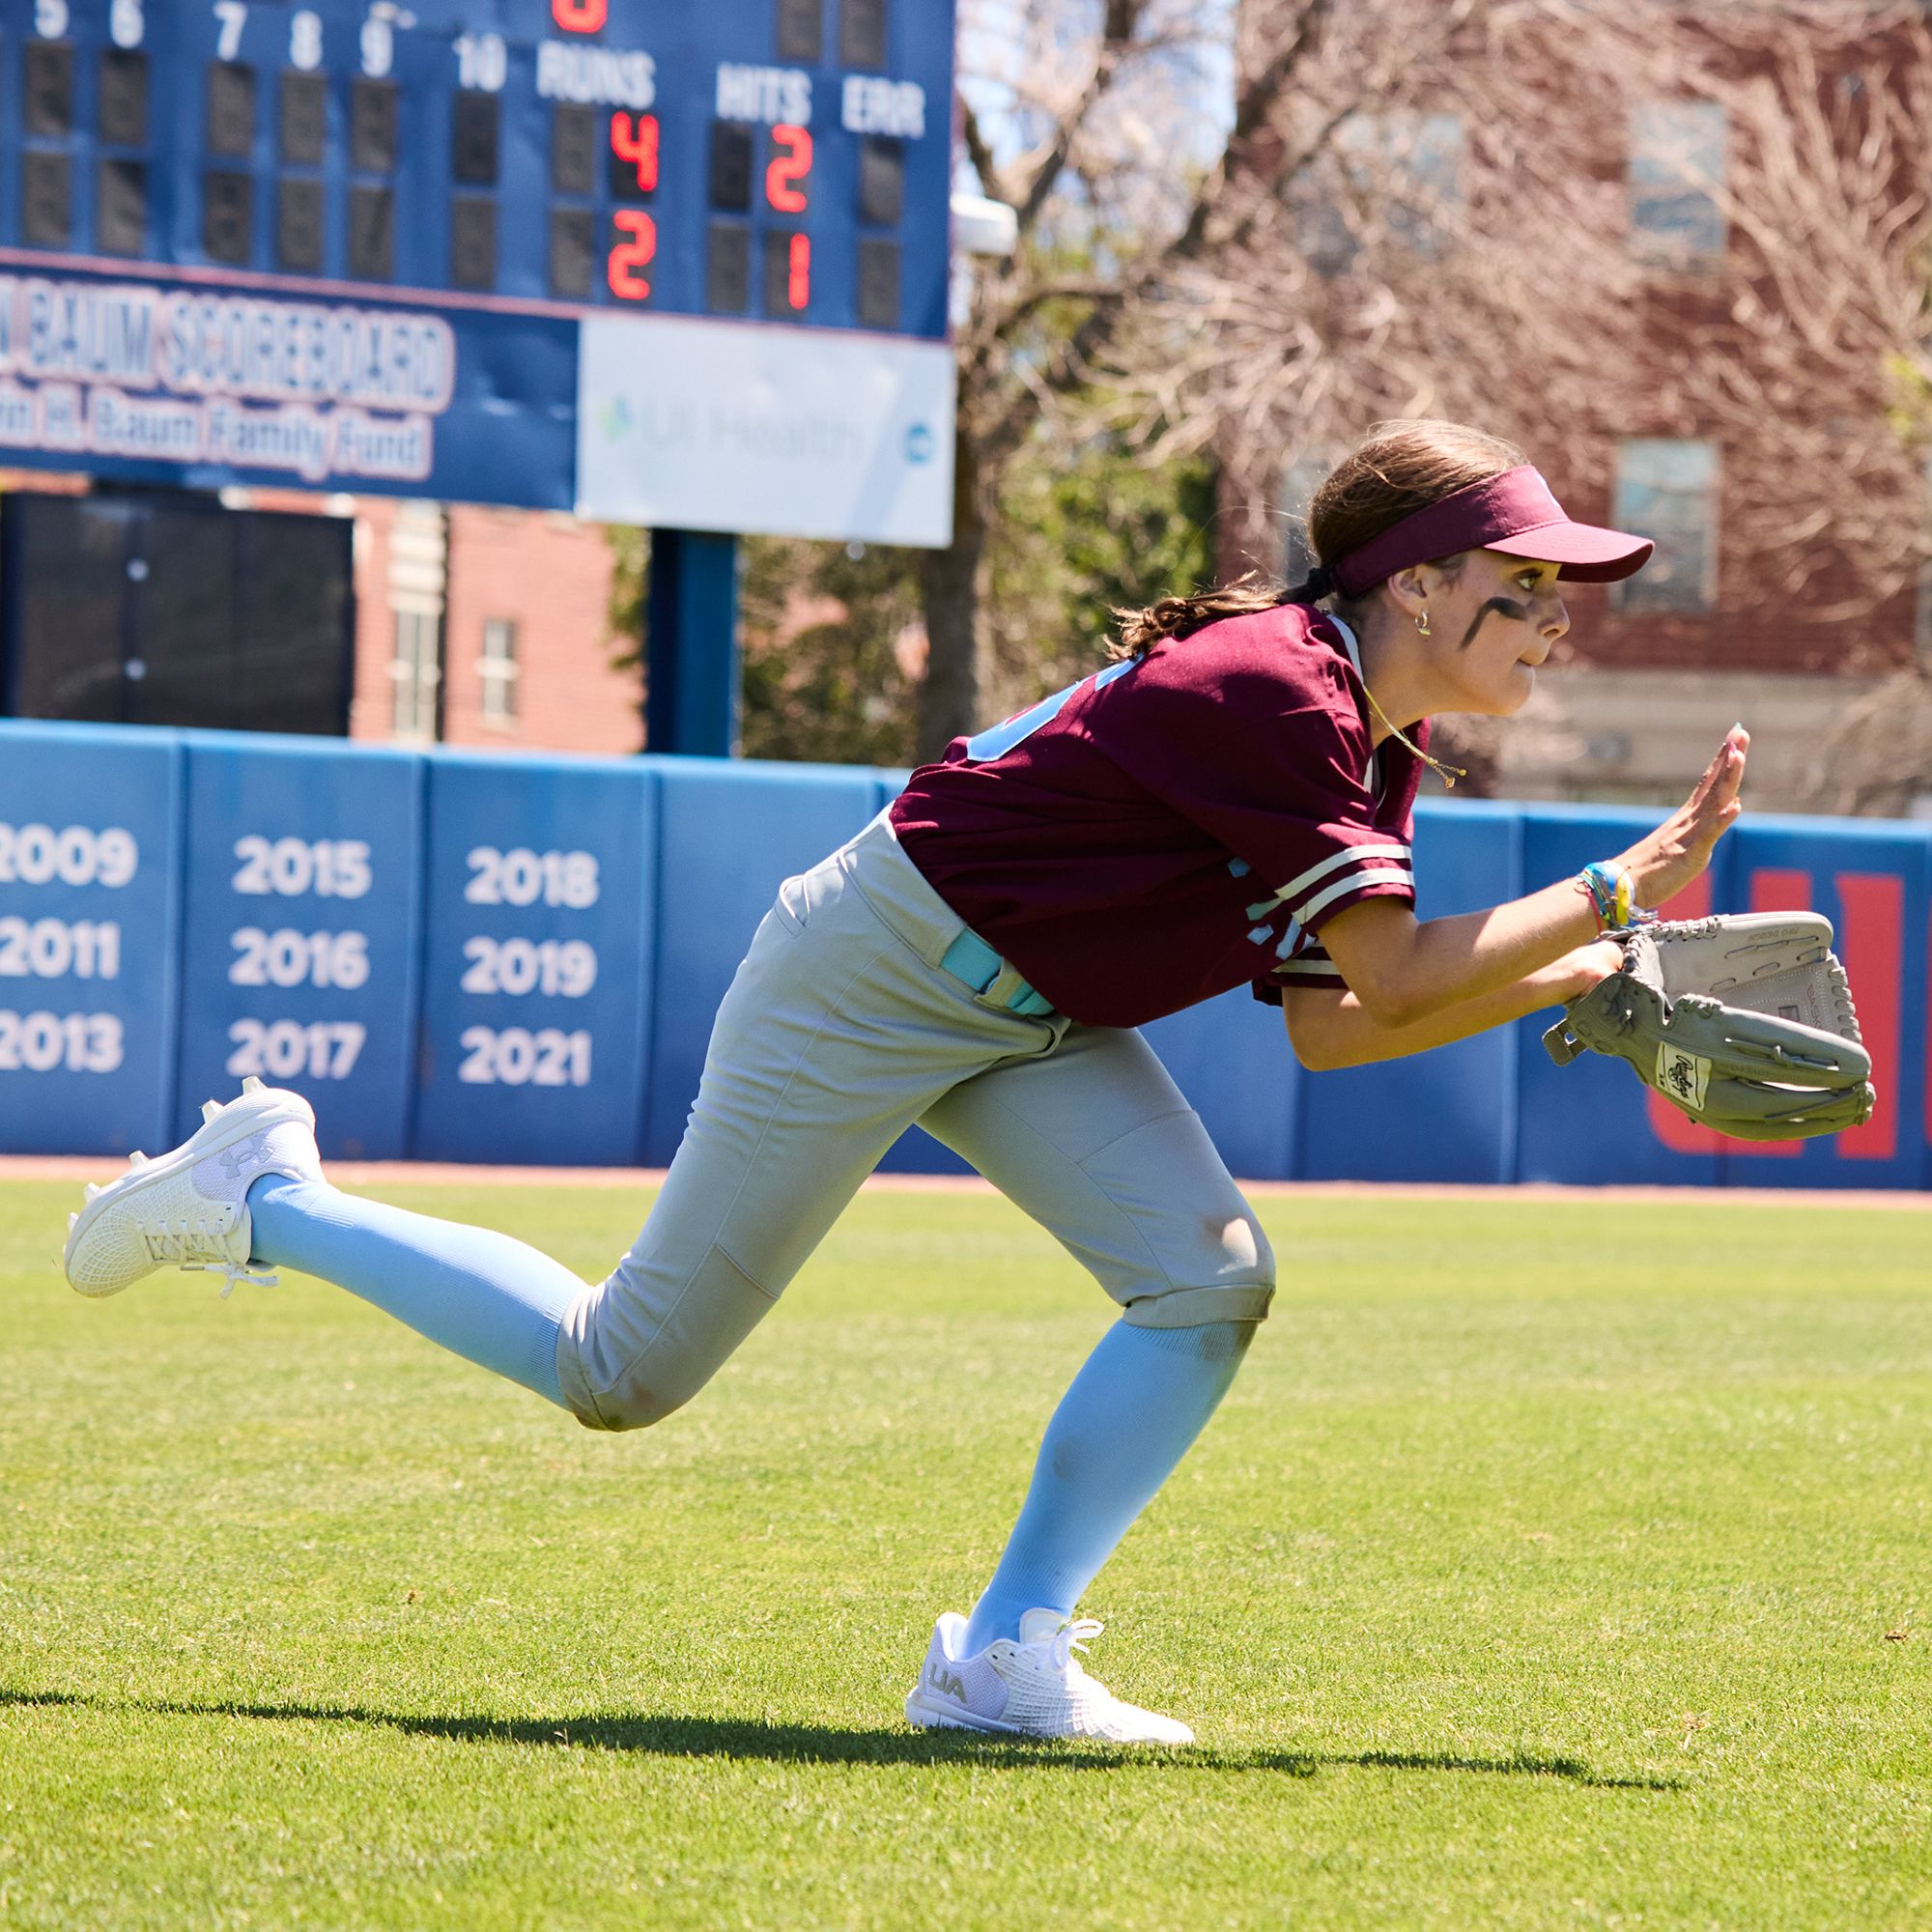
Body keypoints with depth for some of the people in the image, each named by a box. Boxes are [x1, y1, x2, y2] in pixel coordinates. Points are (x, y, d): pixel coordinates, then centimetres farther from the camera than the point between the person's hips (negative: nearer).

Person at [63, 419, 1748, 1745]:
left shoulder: (1380, 747, 4)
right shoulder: (1275, 695, -26)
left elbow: (1330, 1026, 4)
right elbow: (1391, 972, -32)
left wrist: (1571, 977, -3)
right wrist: (1620, 889, -28)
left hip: (1027, 1017, 9)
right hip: (872, 981, -9)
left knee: (1212, 1277, -13)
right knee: (622, 1373, 0)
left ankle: (1006, 1658, -6)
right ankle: (264, 1197, 19)